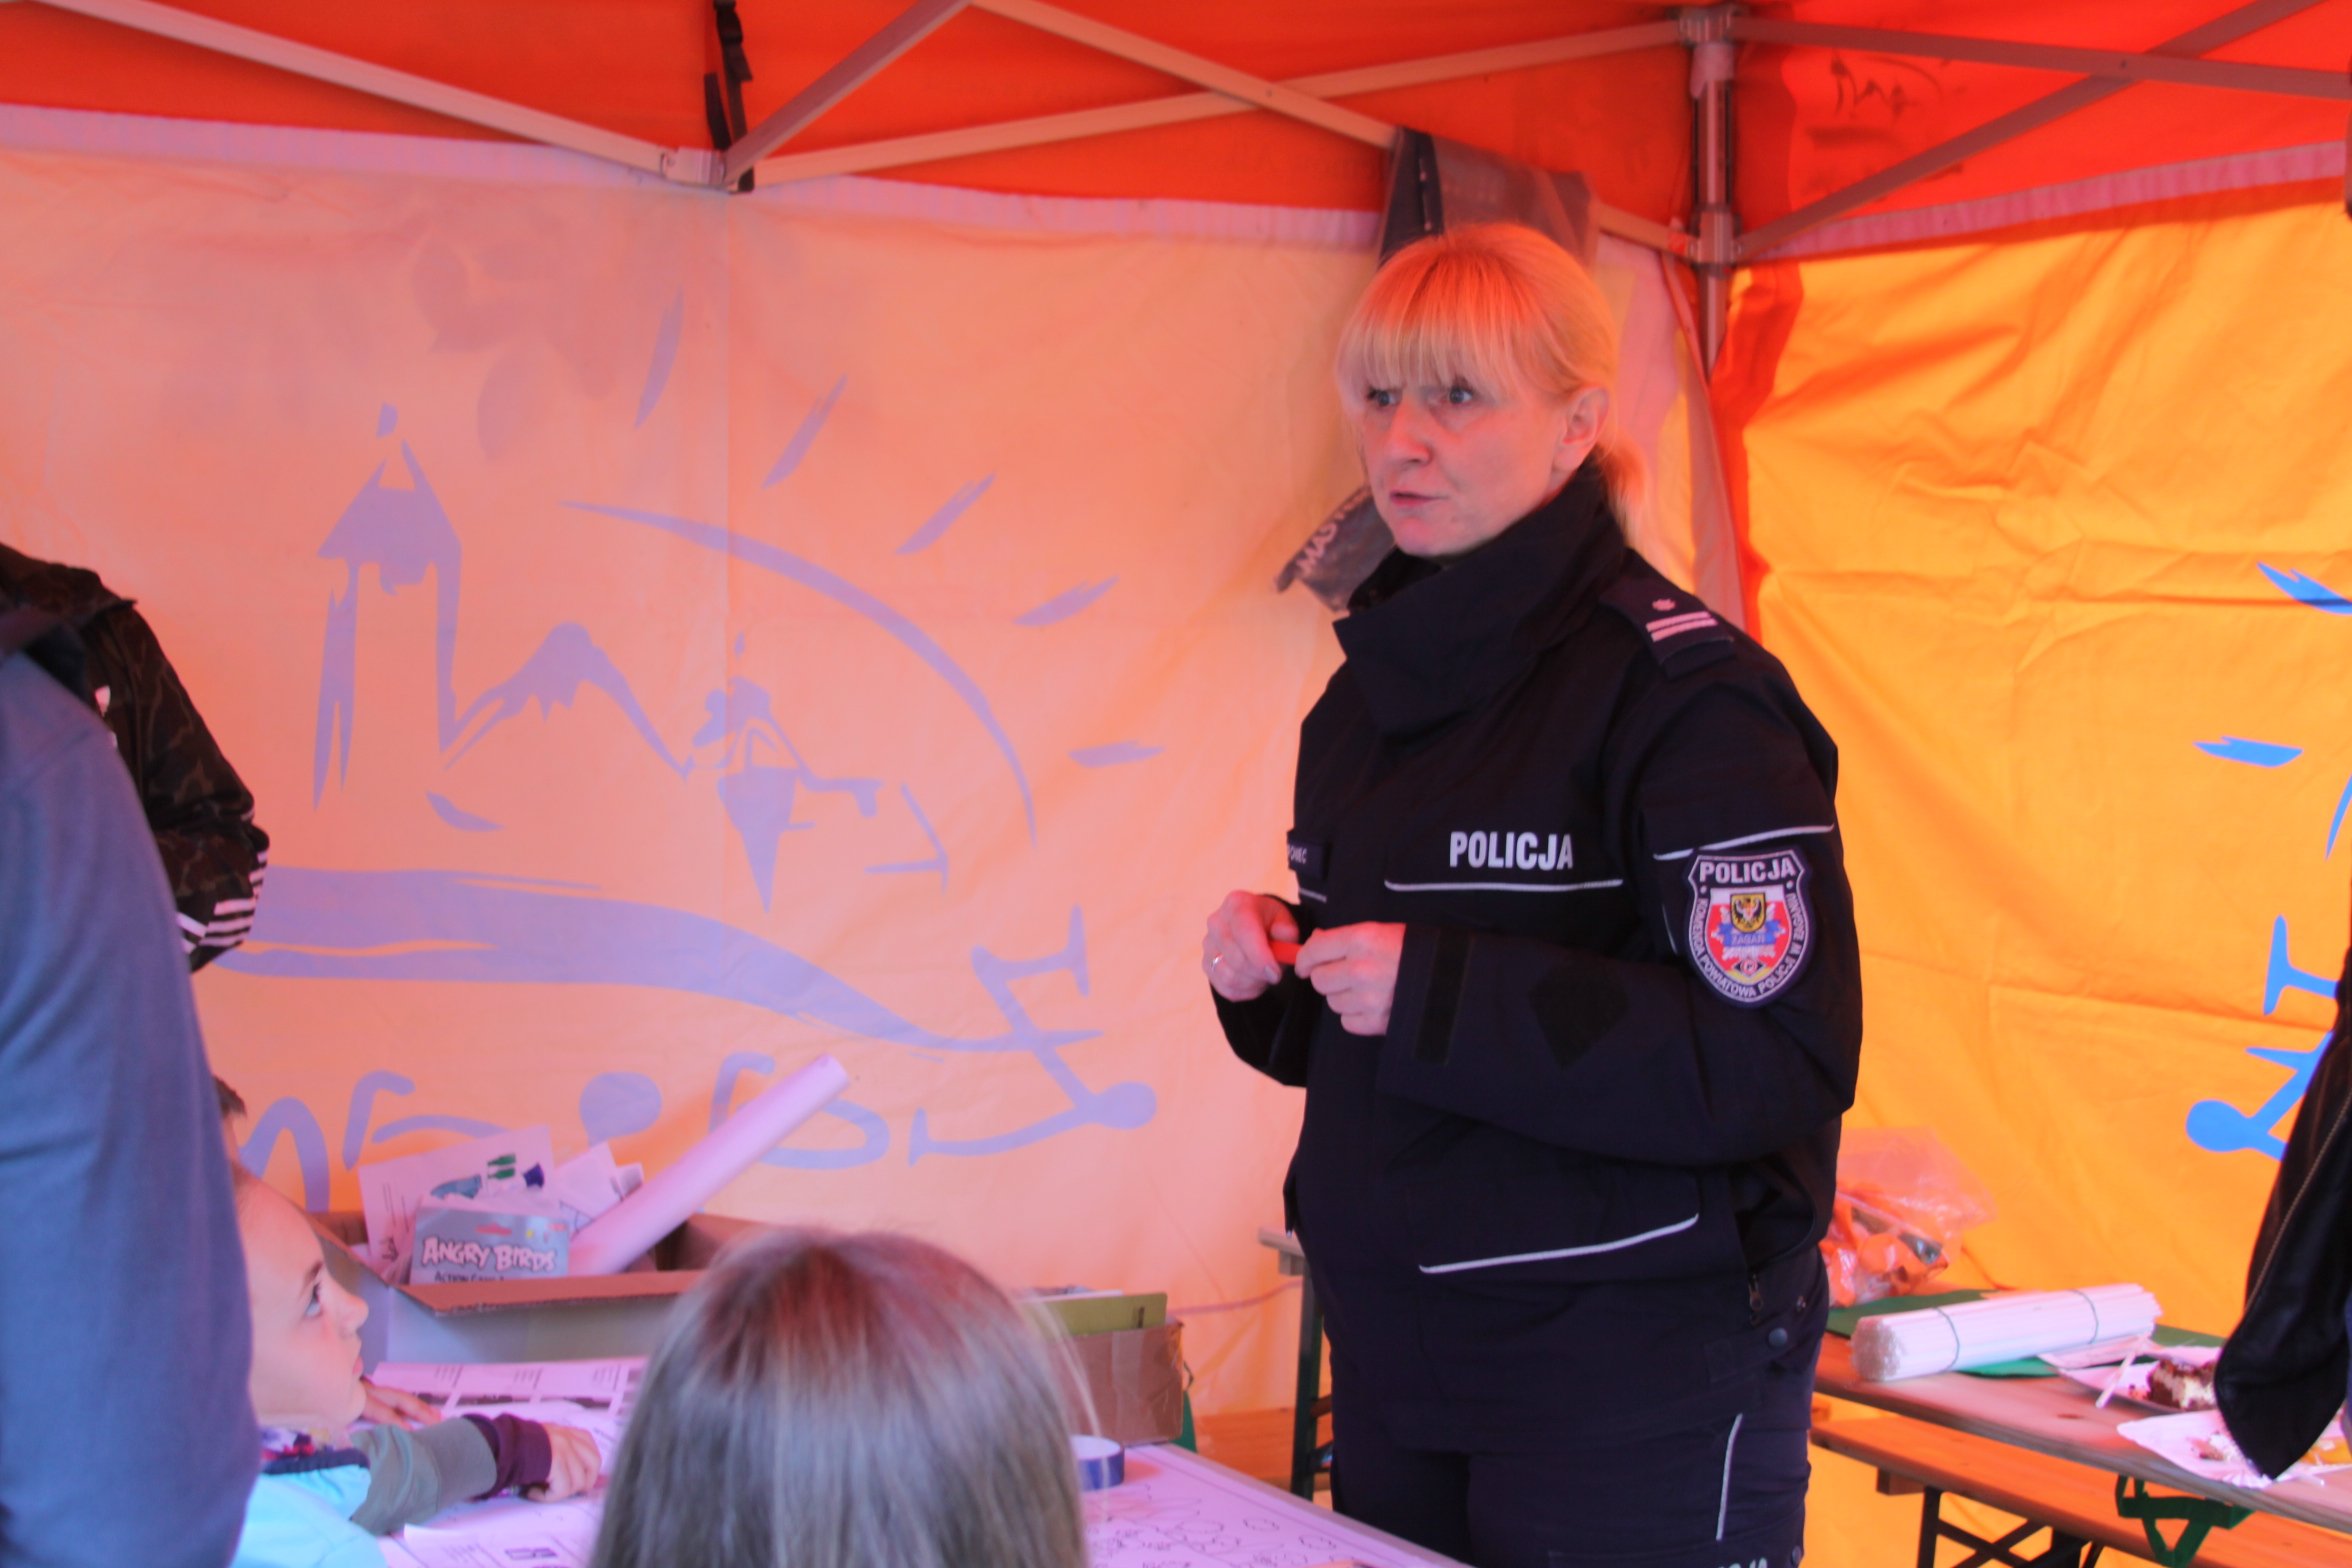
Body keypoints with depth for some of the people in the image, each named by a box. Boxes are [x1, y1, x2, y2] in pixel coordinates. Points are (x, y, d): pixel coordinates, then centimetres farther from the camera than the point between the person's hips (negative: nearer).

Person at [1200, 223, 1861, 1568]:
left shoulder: (1686, 692, -14)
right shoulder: (1375, 686, 10)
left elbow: (1787, 1058, -22)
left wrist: (1440, 994, -25)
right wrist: (1272, 974, -3)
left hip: (1634, 1391, -7)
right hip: (1395, 1359, 7)